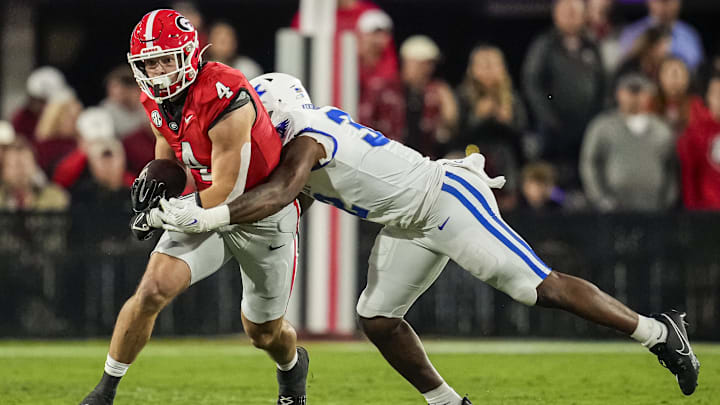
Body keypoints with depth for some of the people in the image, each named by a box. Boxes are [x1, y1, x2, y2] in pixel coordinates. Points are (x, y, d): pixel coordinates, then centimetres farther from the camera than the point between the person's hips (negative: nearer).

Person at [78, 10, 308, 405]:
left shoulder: (224, 101, -32)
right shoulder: (156, 101, -7)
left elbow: (228, 192, -28)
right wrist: (154, 178, -8)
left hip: (265, 219, -5)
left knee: (264, 332, 13)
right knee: (153, 290, -18)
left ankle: (293, 367, 50)